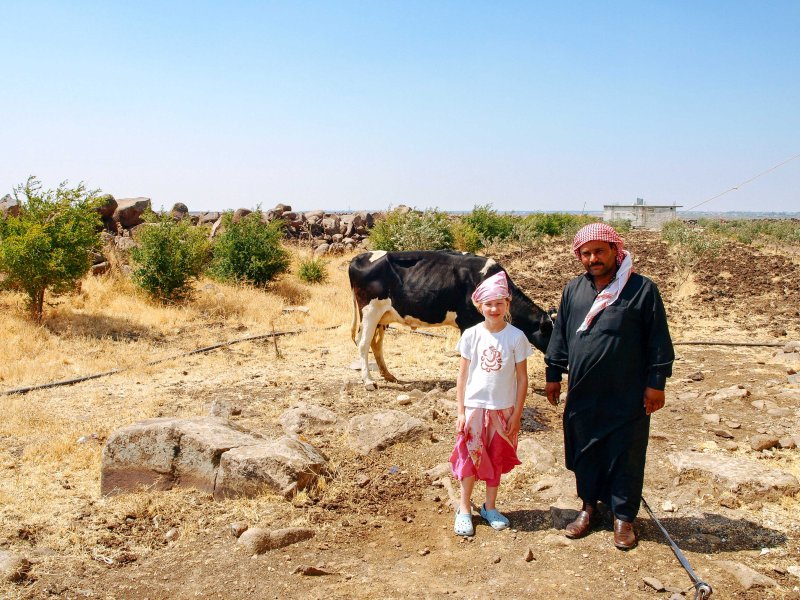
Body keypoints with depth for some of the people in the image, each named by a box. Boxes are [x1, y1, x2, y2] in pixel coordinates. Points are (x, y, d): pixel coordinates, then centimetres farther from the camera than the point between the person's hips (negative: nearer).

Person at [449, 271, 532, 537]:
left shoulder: (516, 337, -8)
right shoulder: (471, 335, -6)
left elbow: (522, 378, -3)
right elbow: (462, 376, -1)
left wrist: (517, 414, -4)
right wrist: (460, 412, -4)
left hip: (504, 410, 0)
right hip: (474, 407, 0)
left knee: (496, 459, 13)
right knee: (471, 458, 6)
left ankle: (490, 508, 29)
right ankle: (464, 510, 21)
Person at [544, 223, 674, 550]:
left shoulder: (642, 289, -6)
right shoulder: (573, 290, 7)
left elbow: (659, 341, -4)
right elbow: (560, 335, 14)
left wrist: (656, 382, -6)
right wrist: (553, 374, 13)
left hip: (628, 398, -4)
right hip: (582, 395, 4)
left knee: (625, 457, 7)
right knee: (585, 453, 14)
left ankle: (623, 516, 23)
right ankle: (589, 507, 32)